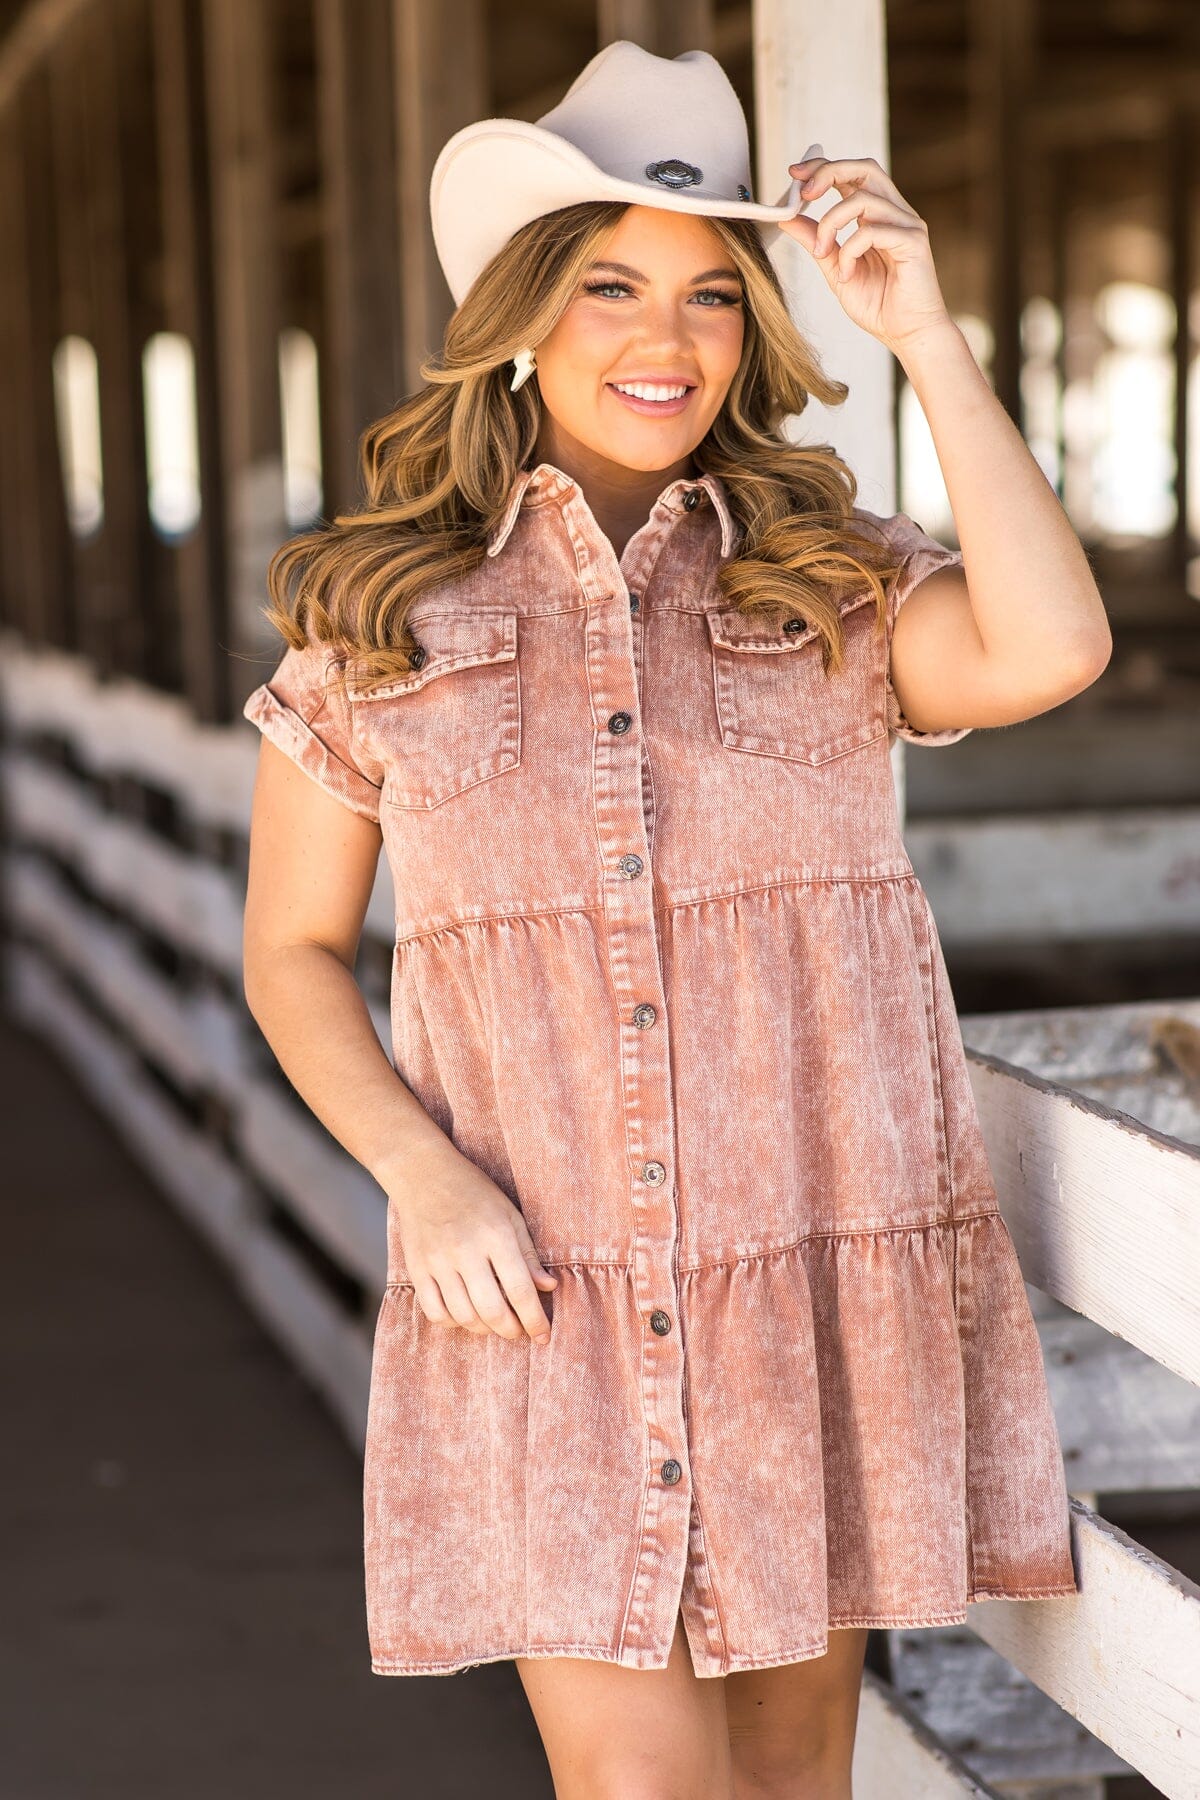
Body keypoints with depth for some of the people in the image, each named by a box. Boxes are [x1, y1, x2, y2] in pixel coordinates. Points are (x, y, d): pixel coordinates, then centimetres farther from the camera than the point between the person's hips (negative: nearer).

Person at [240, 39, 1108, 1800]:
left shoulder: (835, 579, 4)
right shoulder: (380, 615, 4)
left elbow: (1047, 651, -16)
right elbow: (294, 951, 8)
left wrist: (928, 335, -13)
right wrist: (420, 1174, -8)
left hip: (825, 1270, 1)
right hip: (545, 1299, -1)